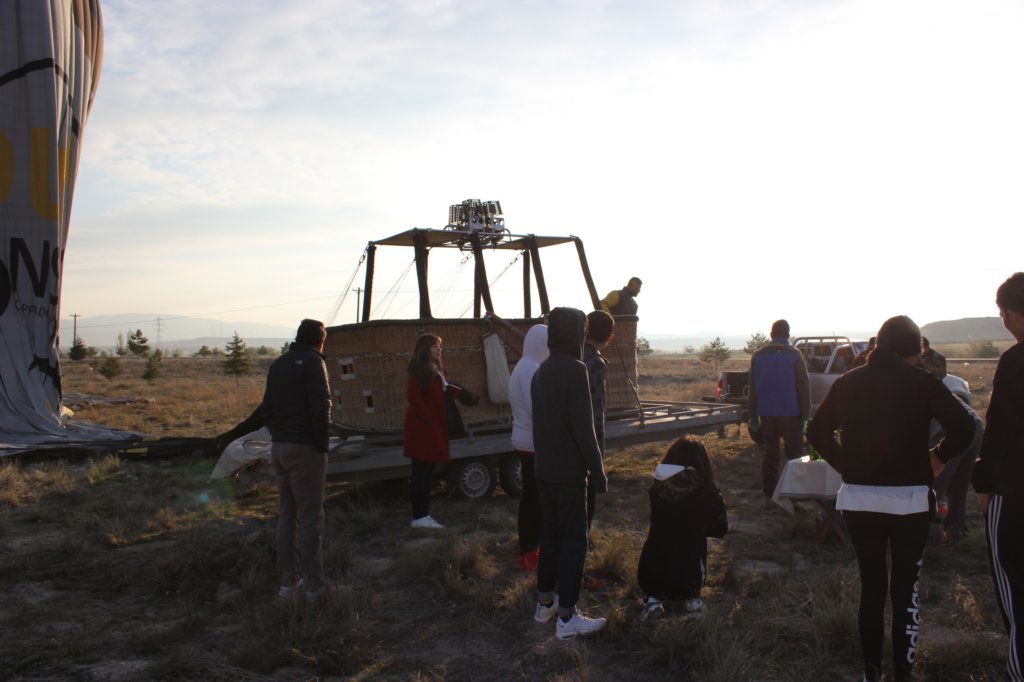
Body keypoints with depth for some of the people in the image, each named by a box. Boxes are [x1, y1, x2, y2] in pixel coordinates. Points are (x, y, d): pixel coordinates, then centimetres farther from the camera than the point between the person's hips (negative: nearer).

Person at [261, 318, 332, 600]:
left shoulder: (278, 364, 15)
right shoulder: (313, 362, -10)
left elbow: (266, 408, 16)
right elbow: (321, 409, -19)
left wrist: (277, 434, 13)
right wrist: (322, 444, -11)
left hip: (279, 447, 8)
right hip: (304, 449, -8)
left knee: (286, 515, 15)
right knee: (310, 518, -2)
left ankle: (287, 582, 20)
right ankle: (313, 586, 2)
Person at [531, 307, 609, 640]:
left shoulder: (541, 371, 9)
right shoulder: (574, 370, -18)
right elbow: (583, 426, -19)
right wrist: (598, 471, -13)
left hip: (543, 468, 8)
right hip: (568, 472, -8)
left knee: (550, 535, 18)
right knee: (574, 541, 0)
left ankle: (544, 604, 28)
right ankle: (566, 618, 6)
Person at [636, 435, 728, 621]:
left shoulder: (656, 489, 0)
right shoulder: (707, 493, -8)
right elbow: (720, 529, 5)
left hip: (648, 575, 1)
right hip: (686, 574, -1)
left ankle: (653, 599, 8)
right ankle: (691, 599, 6)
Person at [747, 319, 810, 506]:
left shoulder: (758, 355, 4)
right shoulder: (794, 355, -7)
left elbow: (753, 388, 7)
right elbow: (804, 387, -7)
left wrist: (753, 416, 13)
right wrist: (805, 416, -2)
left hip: (767, 415, 3)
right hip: (790, 414, -3)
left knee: (770, 456, 10)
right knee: (794, 456, 6)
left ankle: (768, 497, 11)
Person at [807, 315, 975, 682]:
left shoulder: (849, 382, 5)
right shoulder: (922, 382, -4)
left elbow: (817, 432, 7)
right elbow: (963, 428, -14)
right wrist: (938, 457, 2)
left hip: (858, 499, 3)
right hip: (909, 499, -3)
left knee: (871, 587, 14)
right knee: (905, 592, 7)